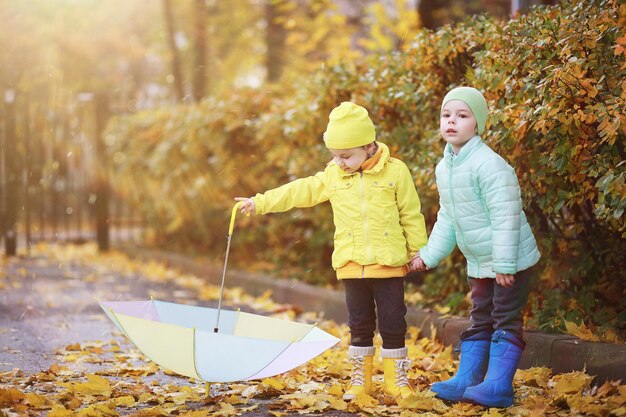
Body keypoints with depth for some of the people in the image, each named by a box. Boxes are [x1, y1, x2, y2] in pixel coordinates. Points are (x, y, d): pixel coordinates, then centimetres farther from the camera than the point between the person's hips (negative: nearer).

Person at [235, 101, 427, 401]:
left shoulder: (395, 172, -5)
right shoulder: (333, 175, 5)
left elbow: (411, 216, 0)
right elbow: (300, 192, 7)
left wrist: (418, 251, 2)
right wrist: (260, 203, 4)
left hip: (389, 264, -3)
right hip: (351, 265, 3)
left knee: (392, 324, 3)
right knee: (359, 324, 10)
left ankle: (396, 379, 14)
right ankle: (360, 379, 19)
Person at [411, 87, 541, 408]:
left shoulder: (489, 165, -22)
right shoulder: (444, 168, 5)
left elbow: (505, 216, -24)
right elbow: (447, 219, 15)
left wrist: (504, 263, -24)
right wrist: (429, 255, 13)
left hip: (510, 261, -8)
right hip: (479, 264, 8)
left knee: (506, 322, -3)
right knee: (479, 321, 14)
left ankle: (498, 386, -1)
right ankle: (465, 381, 19)